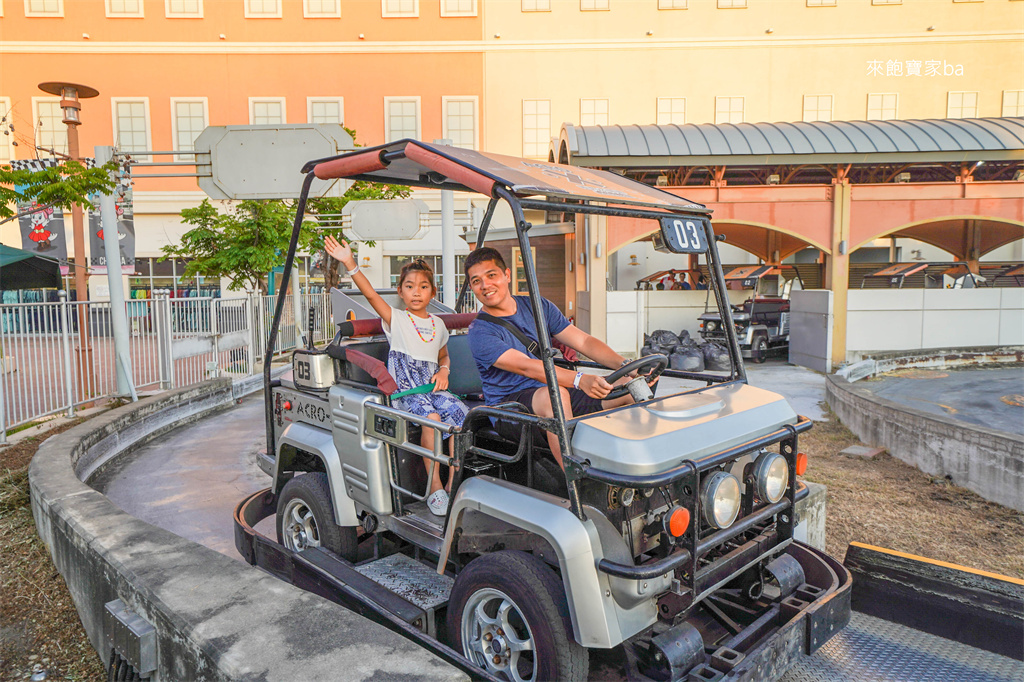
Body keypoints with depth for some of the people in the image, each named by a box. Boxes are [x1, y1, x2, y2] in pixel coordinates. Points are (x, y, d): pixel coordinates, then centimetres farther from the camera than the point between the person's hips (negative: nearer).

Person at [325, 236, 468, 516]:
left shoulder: (438, 324, 19)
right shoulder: (396, 319, 7)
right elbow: (370, 293, -7)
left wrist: (443, 372, 9)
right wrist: (349, 263, -18)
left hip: (432, 387, 4)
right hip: (404, 390, -4)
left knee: (461, 413, -25)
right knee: (431, 417, -34)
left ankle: (453, 484, -16)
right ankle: (434, 486, -23)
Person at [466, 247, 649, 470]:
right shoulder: (480, 333, -9)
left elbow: (583, 341, 5)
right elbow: (528, 367, -24)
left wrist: (626, 365, -12)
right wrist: (579, 380, -39)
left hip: (554, 394, 6)